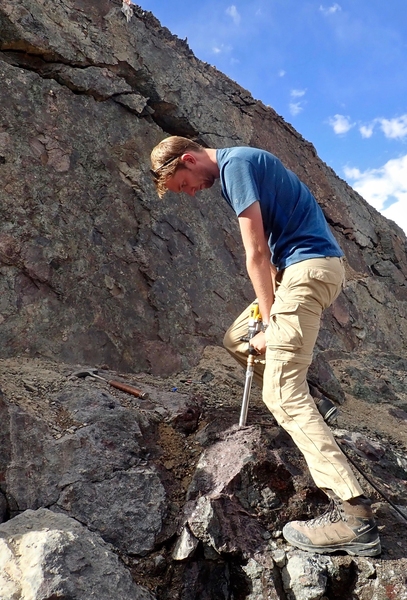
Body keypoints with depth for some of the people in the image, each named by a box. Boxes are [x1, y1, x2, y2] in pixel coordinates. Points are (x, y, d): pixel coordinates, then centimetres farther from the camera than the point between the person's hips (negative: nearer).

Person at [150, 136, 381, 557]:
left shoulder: (235, 164, -11)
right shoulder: (238, 163, 20)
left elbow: (256, 253, -15)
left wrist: (270, 324, -9)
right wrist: (268, 317, 4)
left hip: (310, 266, -10)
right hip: (294, 266, 10)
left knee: (282, 393, -16)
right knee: (234, 340, 21)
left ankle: (353, 514, -18)